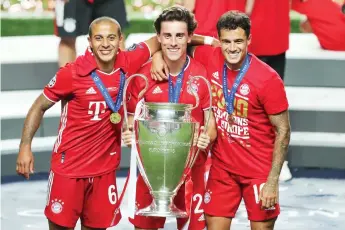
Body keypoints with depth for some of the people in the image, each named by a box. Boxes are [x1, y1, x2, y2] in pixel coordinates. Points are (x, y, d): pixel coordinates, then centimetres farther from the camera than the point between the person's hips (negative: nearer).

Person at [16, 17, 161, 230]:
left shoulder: (128, 64, -5)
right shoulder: (72, 73, -14)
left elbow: (158, 41, 13)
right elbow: (39, 107, -3)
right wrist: (25, 146, -9)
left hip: (105, 168, 3)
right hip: (69, 166, -3)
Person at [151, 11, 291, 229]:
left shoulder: (268, 79, -18)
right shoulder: (209, 58, -7)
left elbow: (283, 131, -11)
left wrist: (273, 181, -14)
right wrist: (159, 55, -13)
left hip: (259, 170, -4)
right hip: (222, 167, 4)